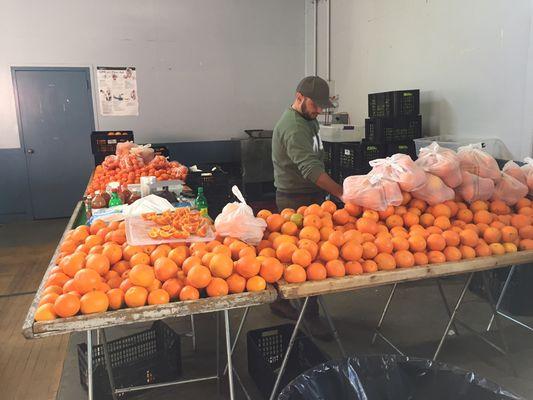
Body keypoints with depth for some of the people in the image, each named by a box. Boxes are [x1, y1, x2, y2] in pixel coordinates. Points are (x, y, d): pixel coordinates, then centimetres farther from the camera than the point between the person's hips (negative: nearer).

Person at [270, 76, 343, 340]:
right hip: (296, 199, -10)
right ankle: (311, 315, 7)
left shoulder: (307, 119, 14)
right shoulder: (293, 128, -20)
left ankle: (280, 301, 28)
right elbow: (311, 169, -32)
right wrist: (341, 193, -37)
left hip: (309, 196, 10)